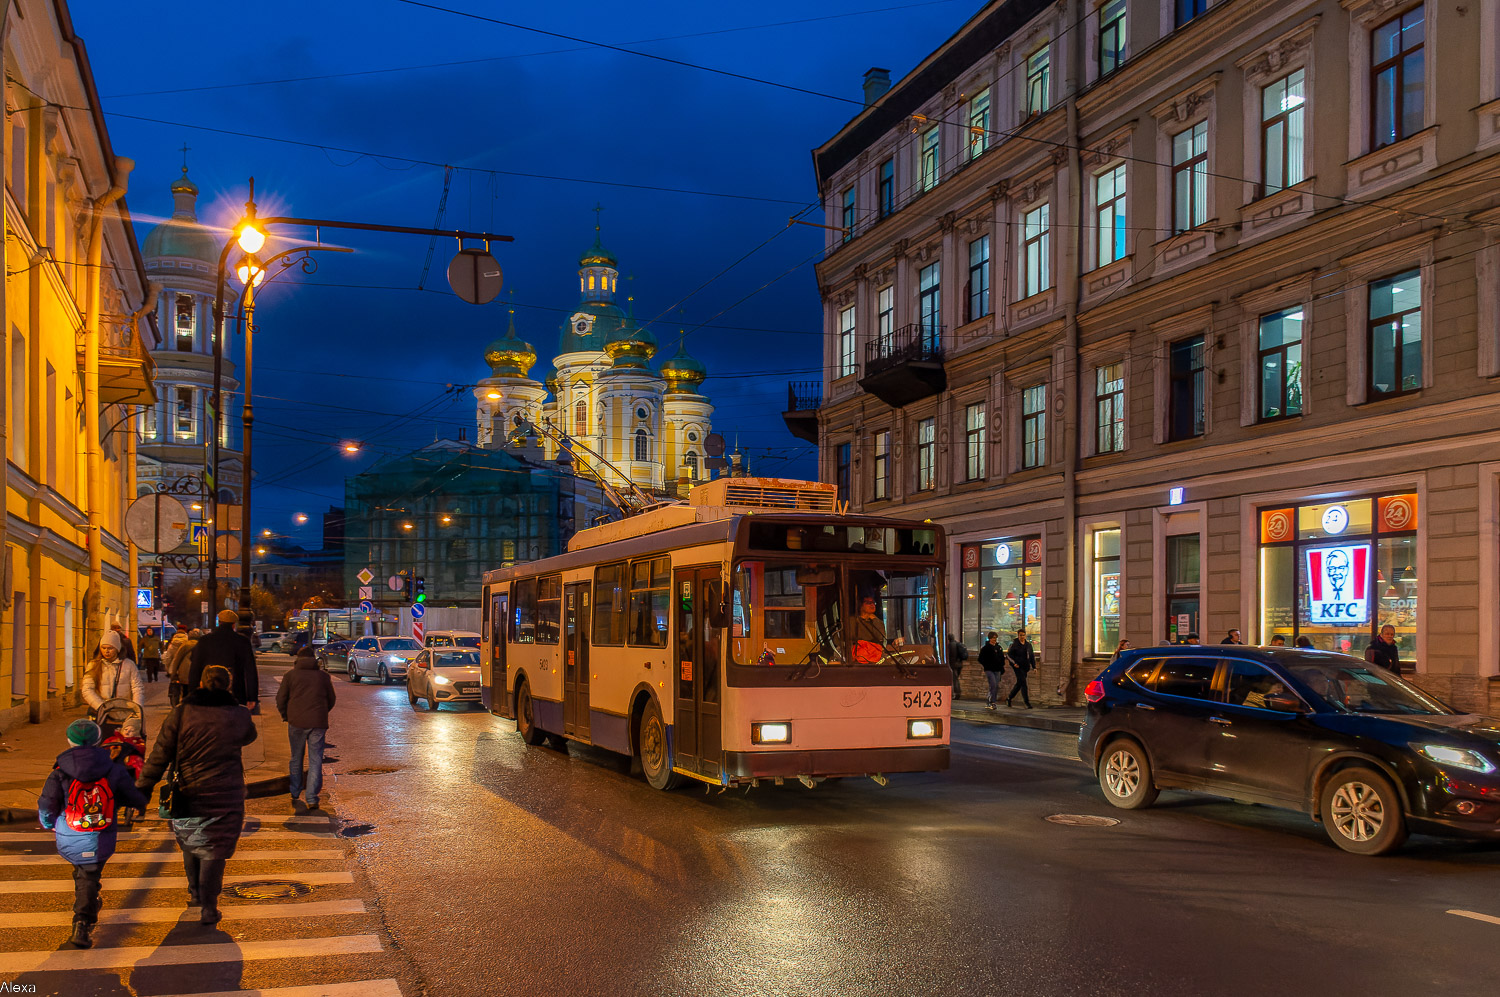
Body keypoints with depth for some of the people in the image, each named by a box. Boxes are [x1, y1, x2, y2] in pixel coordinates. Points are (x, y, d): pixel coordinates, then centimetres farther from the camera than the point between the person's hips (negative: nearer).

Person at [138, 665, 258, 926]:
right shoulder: (239, 716, -3)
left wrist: (143, 787, 2)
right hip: (224, 796, -1)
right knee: (213, 850, 5)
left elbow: (160, 754, -5)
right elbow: (249, 736, 21)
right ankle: (208, 908, 4)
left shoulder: (181, 713, -6)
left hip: (187, 794, 1)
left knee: (189, 843, 23)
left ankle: (195, 893, 38)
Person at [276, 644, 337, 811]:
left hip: (296, 722, 0)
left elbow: (280, 699, 2)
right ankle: (312, 799, -3)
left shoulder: (291, 675, 3)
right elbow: (331, 699, 14)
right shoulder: (323, 676, 7)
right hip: (318, 723, 0)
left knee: (296, 759, 15)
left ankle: (295, 795, 22)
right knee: (315, 761, 2)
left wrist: (285, 716, 17)